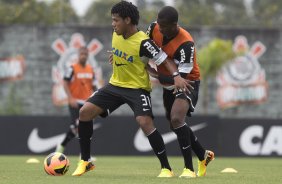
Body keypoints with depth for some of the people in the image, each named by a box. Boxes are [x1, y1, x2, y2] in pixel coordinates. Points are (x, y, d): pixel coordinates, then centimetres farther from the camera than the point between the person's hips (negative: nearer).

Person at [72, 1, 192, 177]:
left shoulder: (143, 42, -22)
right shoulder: (116, 35, -1)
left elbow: (164, 59, -22)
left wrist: (176, 76, -35)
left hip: (138, 88, -7)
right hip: (116, 85, 7)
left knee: (145, 122, -28)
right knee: (85, 112, -5)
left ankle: (166, 168, -16)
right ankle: (85, 161, 7)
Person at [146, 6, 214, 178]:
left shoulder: (186, 44, -33)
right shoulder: (154, 29, -14)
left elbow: (180, 78, -31)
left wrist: (155, 75, -27)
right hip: (169, 85, 8)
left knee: (176, 119, -28)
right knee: (176, 124, 17)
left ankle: (189, 168, -19)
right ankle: (204, 155, 42)